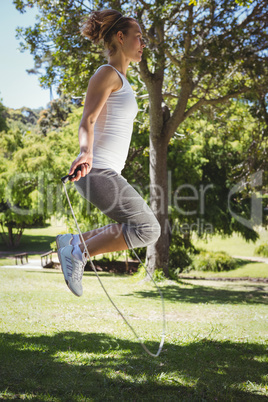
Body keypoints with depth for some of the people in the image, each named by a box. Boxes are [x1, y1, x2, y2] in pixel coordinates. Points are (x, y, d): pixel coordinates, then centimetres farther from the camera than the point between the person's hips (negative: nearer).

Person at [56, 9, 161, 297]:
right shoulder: (107, 74, -5)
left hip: (108, 172, 10)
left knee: (143, 227, 15)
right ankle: (78, 251, -8)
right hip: (98, 171, -10)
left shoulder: (120, 79, 23)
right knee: (148, 229, -13)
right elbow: (87, 121, -16)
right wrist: (86, 154, -34)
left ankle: (76, 242, 13)